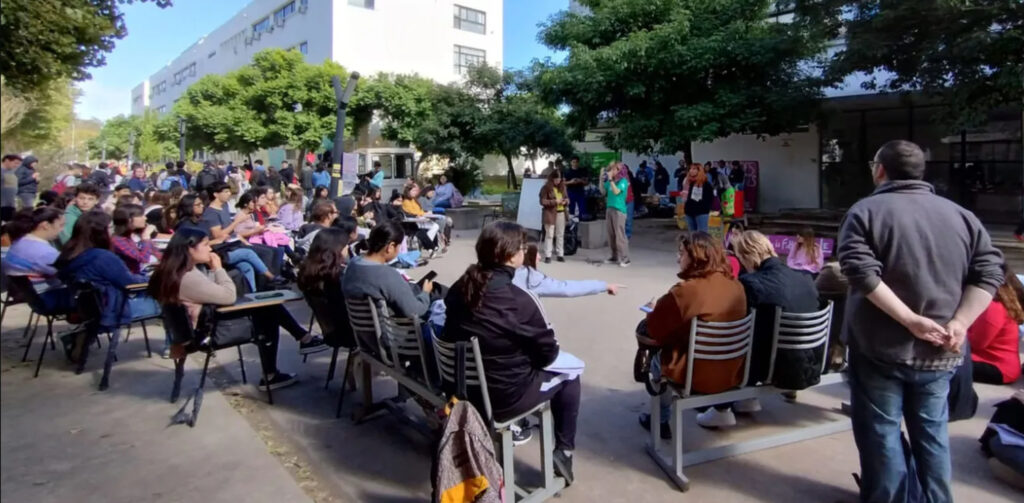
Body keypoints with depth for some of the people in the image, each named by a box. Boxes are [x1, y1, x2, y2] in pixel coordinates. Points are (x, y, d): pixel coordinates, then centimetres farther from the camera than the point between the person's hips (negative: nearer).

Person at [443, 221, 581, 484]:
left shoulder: (459, 287, -5)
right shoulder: (520, 299, -24)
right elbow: (548, 352, -12)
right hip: (503, 396, -6)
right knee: (569, 375, 16)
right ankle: (563, 451, 21)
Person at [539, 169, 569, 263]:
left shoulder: (563, 187, 10)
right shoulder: (546, 188, -8)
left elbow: (567, 198, 18)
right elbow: (542, 201, -12)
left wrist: (565, 201, -7)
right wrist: (554, 201, -21)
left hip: (561, 213, 5)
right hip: (550, 214, -5)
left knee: (560, 235, 9)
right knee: (549, 235, -4)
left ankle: (559, 254, 17)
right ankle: (547, 256, -1)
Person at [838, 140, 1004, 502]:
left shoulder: (867, 210, -7)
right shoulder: (961, 215, 8)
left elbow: (861, 272, -21)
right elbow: (989, 272, 1)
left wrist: (911, 319, -20)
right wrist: (960, 322, -7)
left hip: (881, 348, -5)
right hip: (939, 351, 5)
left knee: (881, 434, 9)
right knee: (932, 433, 19)